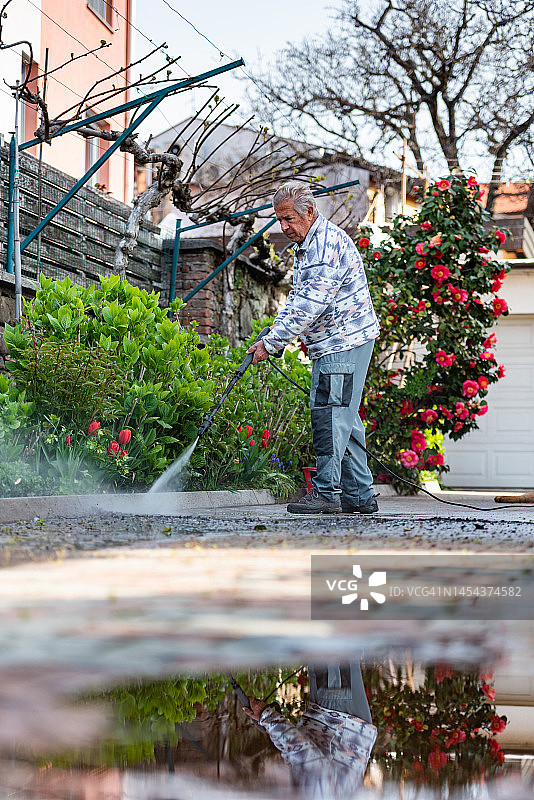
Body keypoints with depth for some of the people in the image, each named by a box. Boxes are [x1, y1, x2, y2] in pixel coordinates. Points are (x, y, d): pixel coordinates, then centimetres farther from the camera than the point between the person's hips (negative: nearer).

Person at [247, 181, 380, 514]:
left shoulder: (328, 243, -18)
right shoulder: (306, 245, 16)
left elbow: (311, 303, -24)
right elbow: (299, 297, 24)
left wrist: (272, 342, -22)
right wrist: (274, 331, 9)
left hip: (344, 340, -10)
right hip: (333, 342, 10)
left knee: (329, 414, -11)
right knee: (344, 419, 10)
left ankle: (327, 493, -7)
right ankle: (360, 495, 14)